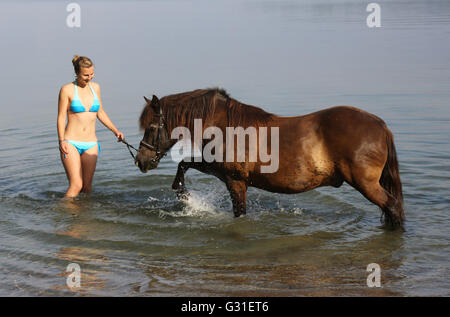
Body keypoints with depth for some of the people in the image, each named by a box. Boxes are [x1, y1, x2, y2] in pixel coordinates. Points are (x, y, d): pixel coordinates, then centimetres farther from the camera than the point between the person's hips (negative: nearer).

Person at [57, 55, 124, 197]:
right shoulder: (67, 89, -5)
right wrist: (61, 141, -17)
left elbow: (100, 112, 19)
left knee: (87, 186, 5)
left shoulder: (95, 87, 9)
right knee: (76, 185, -12)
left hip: (91, 145, 4)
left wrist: (115, 131, 11)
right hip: (71, 144, -4)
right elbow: (61, 117, -6)